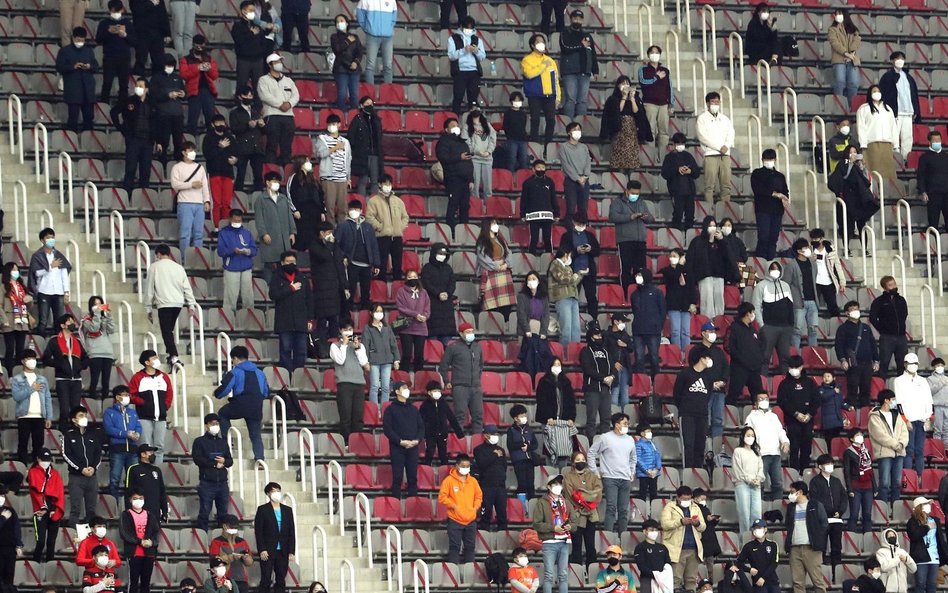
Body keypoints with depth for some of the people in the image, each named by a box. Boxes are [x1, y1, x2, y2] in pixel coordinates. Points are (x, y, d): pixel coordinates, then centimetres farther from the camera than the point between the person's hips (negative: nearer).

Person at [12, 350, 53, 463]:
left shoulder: (42, 380, 15)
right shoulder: (17, 379, 3)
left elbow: (48, 399, 12)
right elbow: (16, 396, -11)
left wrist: (49, 417, 5)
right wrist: (31, 389, -8)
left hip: (39, 417, 3)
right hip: (24, 417, -3)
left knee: (38, 444, 2)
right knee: (23, 444, -5)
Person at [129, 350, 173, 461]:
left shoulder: (164, 377, 13)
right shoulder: (138, 378, 0)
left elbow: (169, 394, 18)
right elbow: (132, 395, -2)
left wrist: (166, 406, 6)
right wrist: (143, 403, -11)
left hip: (161, 418, 4)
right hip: (144, 418, -4)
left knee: (159, 446, 4)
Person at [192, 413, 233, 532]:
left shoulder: (223, 441, 17)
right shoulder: (200, 441, 4)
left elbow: (230, 461, 14)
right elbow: (197, 459, -9)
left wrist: (224, 461, -9)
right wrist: (215, 464, -8)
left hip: (222, 482, 4)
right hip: (207, 482, -4)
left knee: (223, 513, 6)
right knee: (204, 512, -5)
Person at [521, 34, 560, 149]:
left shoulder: (550, 60, 18)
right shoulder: (527, 60, 2)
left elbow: (555, 79, 18)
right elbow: (529, 73, -18)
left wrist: (558, 96, 11)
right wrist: (543, 66, -10)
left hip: (549, 96, 5)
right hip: (535, 96, -5)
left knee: (551, 121, -1)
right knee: (535, 121, -9)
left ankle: (548, 149, 6)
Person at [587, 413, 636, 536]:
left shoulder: (630, 440, 15)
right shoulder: (605, 438, -1)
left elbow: (633, 458, 30)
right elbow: (591, 454, 3)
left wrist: (632, 473, 19)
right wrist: (595, 472, -2)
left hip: (625, 480, 5)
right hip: (610, 478, -5)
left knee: (623, 510, 4)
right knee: (611, 507, -15)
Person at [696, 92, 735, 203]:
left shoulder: (725, 119, 21)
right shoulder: (703, 118, 6)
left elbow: (731, 135, 12)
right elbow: (703, 136, -5)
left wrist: (726, 146, -9)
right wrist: (719, 147, -10)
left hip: (725, 154, 4)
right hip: (710, 154, -4)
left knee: (726, 184, -2)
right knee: (710, 185, -10)